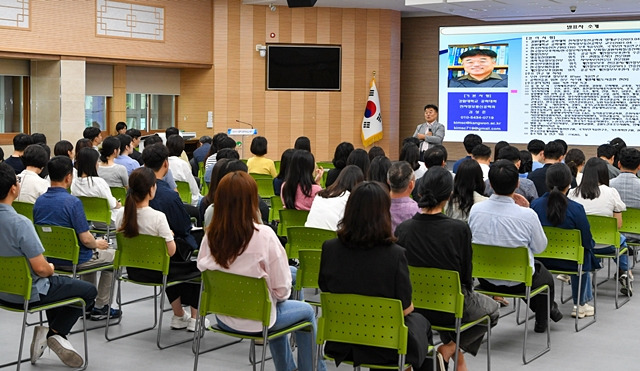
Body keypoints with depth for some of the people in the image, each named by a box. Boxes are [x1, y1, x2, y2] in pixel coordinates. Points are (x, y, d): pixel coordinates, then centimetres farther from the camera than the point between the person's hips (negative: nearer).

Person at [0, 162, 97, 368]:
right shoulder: (20, 223, -30)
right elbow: (40, 268, -28)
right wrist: (51, 269, -4)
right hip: (28, 293, -8)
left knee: (61, 282, 33)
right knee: (88, 291, 11)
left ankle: (56, 337, 27)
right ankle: (54, 333, 8)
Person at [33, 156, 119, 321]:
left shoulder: (39, 201, -2)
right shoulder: (72, 202, -24)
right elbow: (85, 239, -24)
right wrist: (97, 244, -1)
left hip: (49, 257, 7)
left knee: (91, 254, 34)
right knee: (112, 255, 19)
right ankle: (100, 307, 20)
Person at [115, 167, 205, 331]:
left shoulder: (122, 216, -8)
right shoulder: (157, 217, -25)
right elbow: (171, 251, -21)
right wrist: (170, 235, 0)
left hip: (133, 271, 7)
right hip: (155, 272, -7)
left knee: (174, 268, 36)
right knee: (198, 268, 17)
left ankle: (179, 316, 43)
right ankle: (195, 318, 25)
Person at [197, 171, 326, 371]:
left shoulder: (211, 235, -11)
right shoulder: (263, 235, -24)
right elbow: (281, 289, -20)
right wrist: (280, 295, 3)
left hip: (224, 317, 5)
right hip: (256, 320, -5)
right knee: (306, 311, 23)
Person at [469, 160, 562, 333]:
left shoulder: (476, 210, -16)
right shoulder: (527, 215, -25)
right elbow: (540, 247, -8)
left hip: (485, 280, 4)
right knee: (544, 273, 33)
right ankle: (542, 321, 54)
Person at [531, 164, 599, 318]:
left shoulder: (535, 205, -12)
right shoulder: (576, 208, -21)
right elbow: (587, 242, -13)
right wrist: (591, 244, 11)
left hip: (541, 260, 4)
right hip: (568, 262, -4)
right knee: (585, 255, 33)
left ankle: (580, 304, 44)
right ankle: (580, 304, 42)